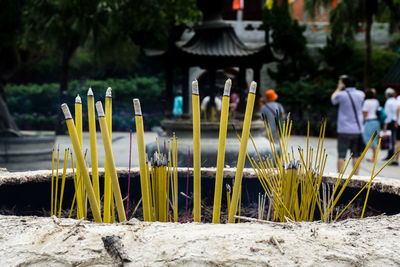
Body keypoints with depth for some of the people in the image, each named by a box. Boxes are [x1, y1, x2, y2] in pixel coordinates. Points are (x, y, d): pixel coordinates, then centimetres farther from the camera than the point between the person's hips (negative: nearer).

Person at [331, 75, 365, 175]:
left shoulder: (342, 95, -8)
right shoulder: (360, 94, 3)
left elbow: (333, 99, 13)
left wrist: (339, 88, 21)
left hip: (344, 130, -3)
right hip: (357, 130, 3)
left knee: (341, 155, 1)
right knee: (356, 155, 7)